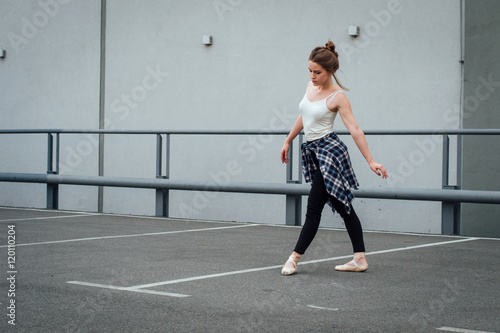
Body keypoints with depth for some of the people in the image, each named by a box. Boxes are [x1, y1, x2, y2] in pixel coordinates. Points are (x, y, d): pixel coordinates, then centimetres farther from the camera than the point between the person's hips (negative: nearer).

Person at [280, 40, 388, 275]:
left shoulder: (337, 96, -12)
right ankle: (360, 259, 13)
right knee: (342, 206, 9)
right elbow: (303, 117, 23)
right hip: (312, 151, 8)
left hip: (329, 150, -8)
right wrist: (288, 141, 27)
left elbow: (354, 130, -16)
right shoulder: (310, 87, 9)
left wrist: (370, 162, -20)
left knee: (314, 208, -6)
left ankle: (294, 258, 0)